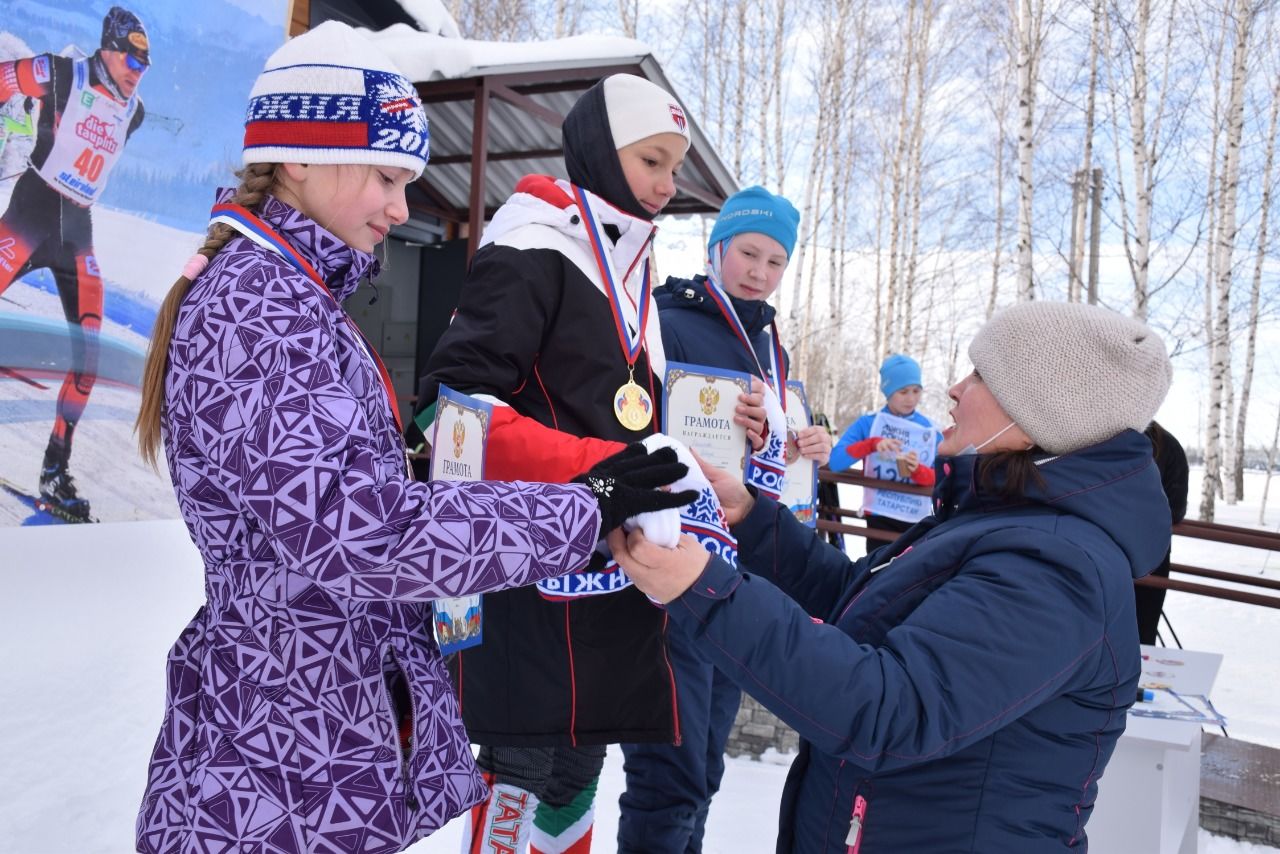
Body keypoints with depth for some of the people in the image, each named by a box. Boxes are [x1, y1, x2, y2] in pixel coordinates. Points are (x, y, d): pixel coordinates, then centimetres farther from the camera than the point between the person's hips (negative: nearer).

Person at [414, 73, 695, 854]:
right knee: (527, 762, 3)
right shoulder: (534, 250, -12)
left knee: (578, 759, 18)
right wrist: (594, 468, -28)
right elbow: (457, 403, -21)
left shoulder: (630, 266, 15)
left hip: (609, 570, 8)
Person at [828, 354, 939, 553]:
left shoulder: (930, 430, 2)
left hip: (917, 520, 2)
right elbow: (835, 461, -15)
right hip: (880, 517, -2)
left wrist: (918, 470, -22)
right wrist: (872, 444, -27)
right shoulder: (867, 423, -3)